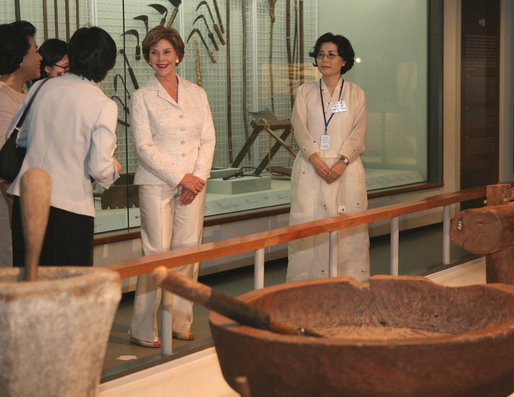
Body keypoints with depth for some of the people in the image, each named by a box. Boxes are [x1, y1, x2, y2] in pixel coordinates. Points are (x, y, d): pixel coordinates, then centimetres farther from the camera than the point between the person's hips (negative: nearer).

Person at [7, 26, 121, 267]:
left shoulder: (40, 88, 4)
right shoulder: (104, 106, -10)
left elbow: (17, 138, 14)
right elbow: (99, 168, -12)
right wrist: (114, 169, 11)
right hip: (70, 206, -4)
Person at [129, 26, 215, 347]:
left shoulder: (197, 94, 12)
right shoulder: (142, 97, 1)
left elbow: (208, 139, 9)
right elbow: (144, 146, -6)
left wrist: (199, 177, -6)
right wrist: (180, 177, -11)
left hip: (194, 184, 4)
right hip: (157, 185, -4)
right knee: (157, 255, -6)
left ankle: (181, 323, 14)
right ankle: (144, 330, 2)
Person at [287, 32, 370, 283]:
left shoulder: (356, 94, 9)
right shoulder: (305, 92, 11)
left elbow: (358, 132, 0)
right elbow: (300, 128, 0)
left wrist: (342, 162, -15)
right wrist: (316, 159, -15)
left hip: (346, 170, 0)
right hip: (311, 169, 1)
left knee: (348, 227, -2)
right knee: (308, 223, -4)